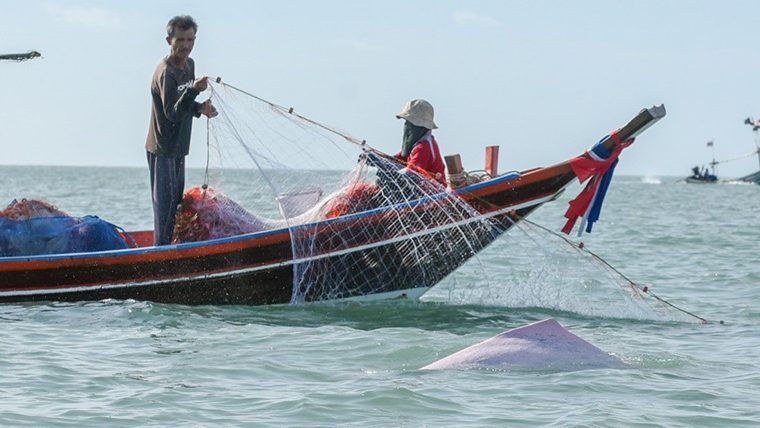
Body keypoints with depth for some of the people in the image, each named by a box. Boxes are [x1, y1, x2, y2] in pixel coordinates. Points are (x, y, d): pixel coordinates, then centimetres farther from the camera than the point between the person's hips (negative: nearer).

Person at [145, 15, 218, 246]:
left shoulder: (189, 64, 8)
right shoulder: (166, 72, -21)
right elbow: (172, 112, -29)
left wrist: (200, 108, 0)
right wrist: (193, 90, -43)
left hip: (178, 148, 9)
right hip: (162, 148, -9)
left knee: (177, 199, 15)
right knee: (165, 201, -10)